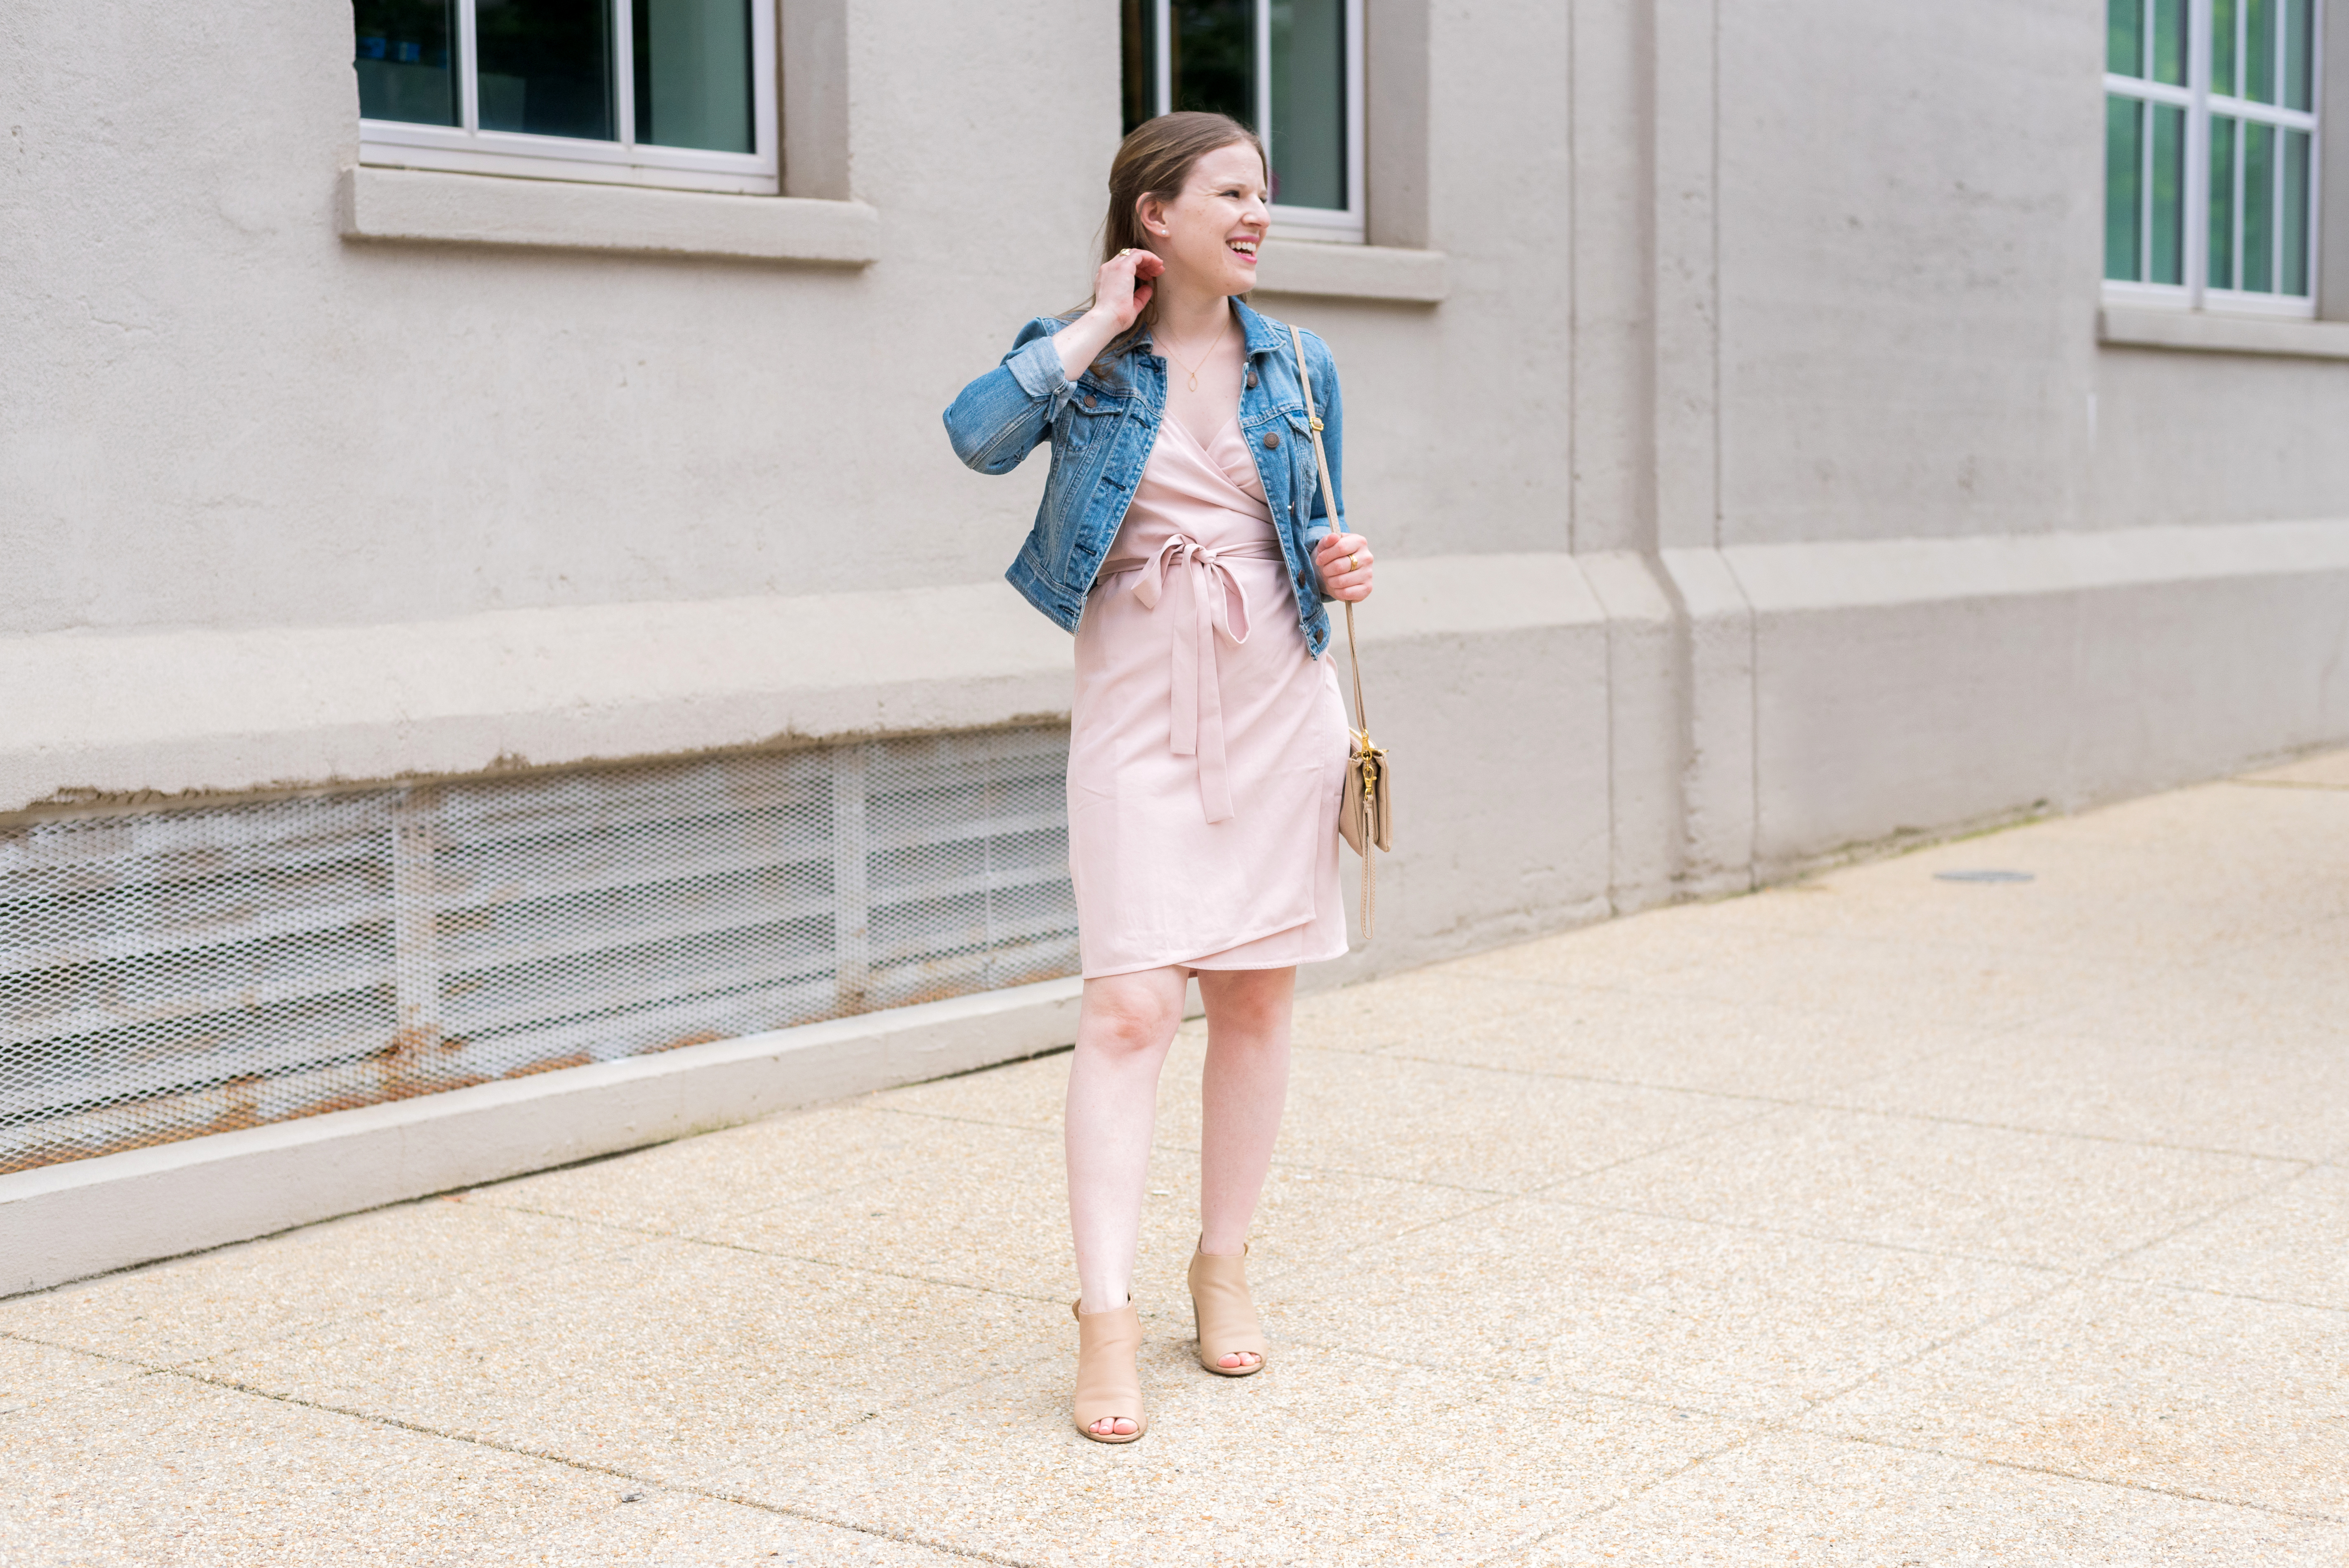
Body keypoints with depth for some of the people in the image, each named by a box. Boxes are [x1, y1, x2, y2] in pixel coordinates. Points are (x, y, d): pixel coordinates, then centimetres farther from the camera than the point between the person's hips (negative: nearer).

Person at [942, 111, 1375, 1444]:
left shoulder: (1299, 367, 9)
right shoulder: (1082, 352, 1)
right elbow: (980, 436, -20)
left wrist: (1345, 572, -3)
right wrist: (1100, 328, -13)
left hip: (1278, 698, 3)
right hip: (1138, 704, -3)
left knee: (1258, 993, 8)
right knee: (1132, 1004, -11)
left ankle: (1225, 1262, 24)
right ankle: (1108, 1315, -7)